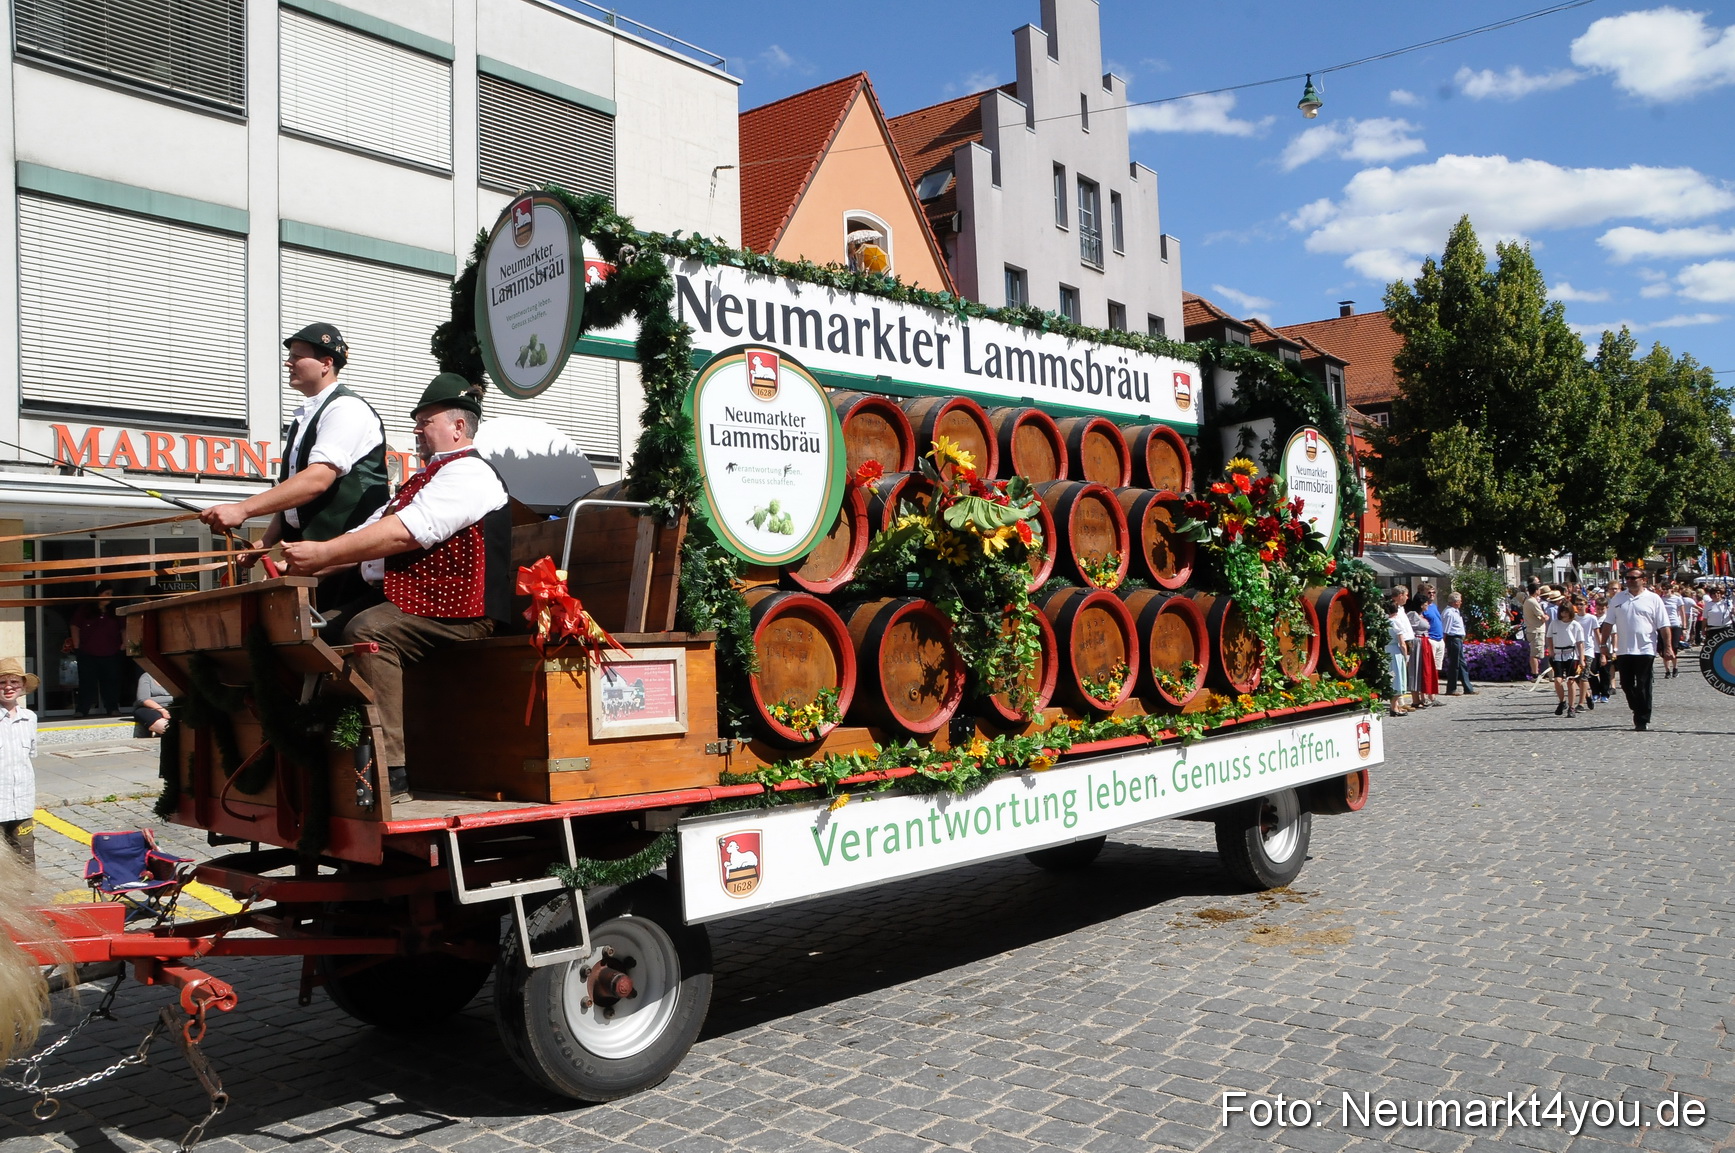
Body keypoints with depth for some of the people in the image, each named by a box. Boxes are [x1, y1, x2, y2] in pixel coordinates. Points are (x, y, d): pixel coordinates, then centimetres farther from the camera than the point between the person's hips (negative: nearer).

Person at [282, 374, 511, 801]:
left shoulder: (468, 472, -6)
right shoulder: (427, 478, 28)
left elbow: (406, 533, -20)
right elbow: (369, 532, 21)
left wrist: (323, 553, -19)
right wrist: (307, 564, 6)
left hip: (454, 607, -10)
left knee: (368, 630, -31)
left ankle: (389, 769, -33)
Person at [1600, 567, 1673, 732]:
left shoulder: (1653, 599, 0)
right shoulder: (1618, 598, 8)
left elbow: (1664, 626, -2)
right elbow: (1608, 622, 10)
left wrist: (1668, 647, -7)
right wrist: (1604, 644, 5)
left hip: (1645, 650, -3)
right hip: (1624, 650, 3)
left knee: (1643, 686, -1)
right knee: (1626, 685, 9)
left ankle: (1642, 720, 6)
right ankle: (1639, 712, 28)